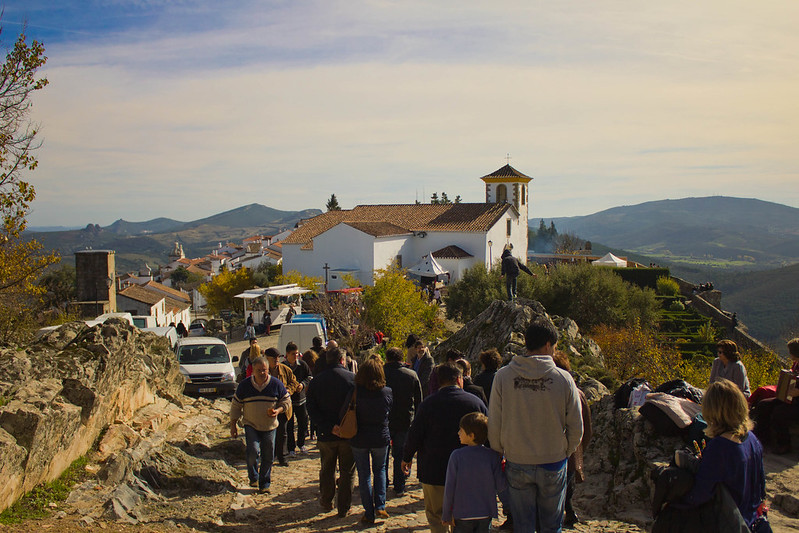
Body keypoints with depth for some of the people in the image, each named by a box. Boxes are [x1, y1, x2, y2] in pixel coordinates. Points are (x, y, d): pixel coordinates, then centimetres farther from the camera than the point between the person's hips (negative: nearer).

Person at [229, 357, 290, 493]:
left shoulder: (276, 384, -4)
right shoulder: (244, 385, -3)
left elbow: (286, 401, 6)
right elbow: (235, 405, 6)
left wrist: (278, 410, -13)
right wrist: (233, 425, 4)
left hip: (270, 426, 1)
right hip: (251, 426, -1)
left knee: (268, 457, 4)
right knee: (253, 451, -19)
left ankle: (264, 484, 21)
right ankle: (254, 477, 7)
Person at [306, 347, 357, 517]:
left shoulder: (316, 381, -1)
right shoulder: (353, 378, -9)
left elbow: (312, 410, -8)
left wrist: (329, 427, -13)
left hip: (325, 435, 2)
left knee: (327, 470, 21)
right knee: (347, 472, 11)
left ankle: (326, 502, 34)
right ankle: (344, 508, 16)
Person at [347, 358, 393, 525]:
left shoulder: (356, 392, -15)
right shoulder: (387, 392, -10)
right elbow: (389, 413, 5)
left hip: (359, 440, -1)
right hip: (381, 438, 2)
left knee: (364, 475, 10)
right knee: (380, 470, 22)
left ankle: (369, 513, 15)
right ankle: (380, 506, 12)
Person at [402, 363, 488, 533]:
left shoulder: (428, 403, -7)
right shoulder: (475, 402, -4)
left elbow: (414, 435, -4)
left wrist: (407, 457, 12)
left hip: (433, 471, -1)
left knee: (436, 516, 10)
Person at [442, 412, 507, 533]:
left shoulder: (456, 456, -11)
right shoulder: (493, 456, -7)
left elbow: (449, 488, -7)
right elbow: (501, 486, -6)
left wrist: (446, 515, 2)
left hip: (462, 515, -2)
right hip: (486, 514, 2)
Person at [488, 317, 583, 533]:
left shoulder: (503, 376, -10)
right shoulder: (563, 378, -12)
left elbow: (494, 424, -5)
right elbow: (576, 428, -5)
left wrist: (500, 453, 10)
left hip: (517, 464, 1)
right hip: (553, 465, -1)